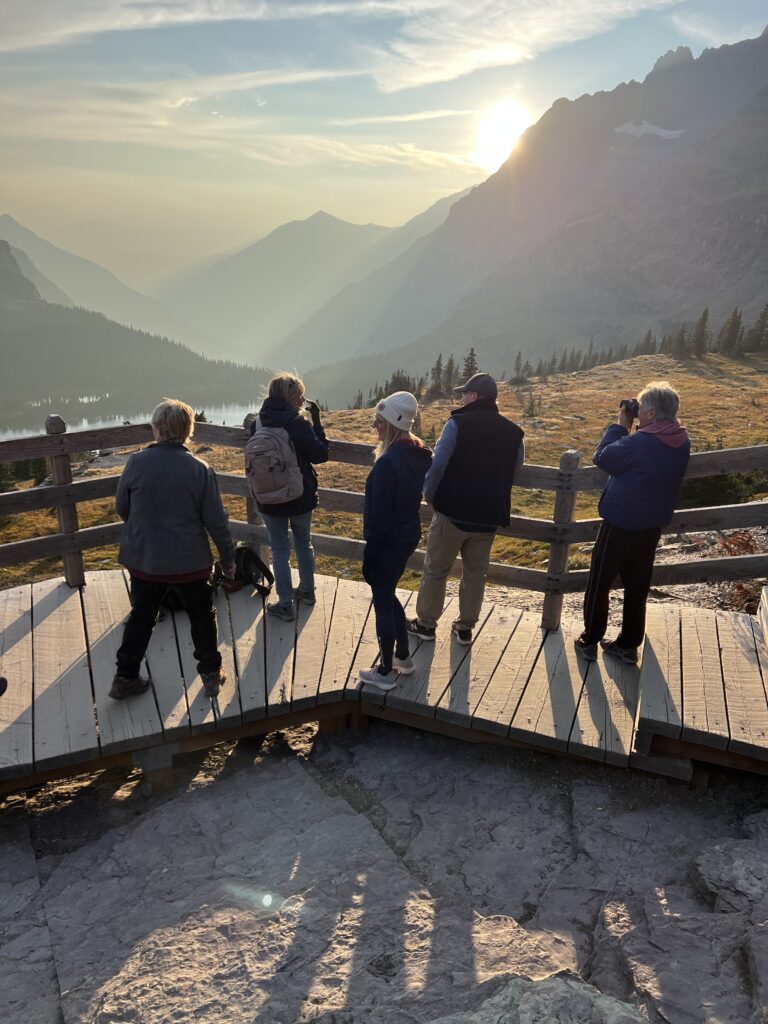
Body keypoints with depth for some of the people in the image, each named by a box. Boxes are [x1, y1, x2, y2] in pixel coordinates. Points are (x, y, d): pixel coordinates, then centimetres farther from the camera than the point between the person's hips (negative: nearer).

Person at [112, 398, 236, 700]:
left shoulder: (136, 463, -12)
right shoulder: (200, 469, -15)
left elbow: (121, 508, 1)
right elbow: (216, 521, -10)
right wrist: (228, 557, 4)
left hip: (144, 560, 2)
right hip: (190, 562, -1)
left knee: (141, 618, 18)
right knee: (202, 617, 17)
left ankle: (125, 678, 26)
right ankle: (211, 674, 28)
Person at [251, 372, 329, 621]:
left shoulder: (258, 424, -7)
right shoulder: (300, 424, -18)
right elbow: (320, 455, -8)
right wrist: (317, 421, -6)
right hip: (300, 498, -1)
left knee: (279, 550, 9)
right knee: (304, 544, 20)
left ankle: (285, 605, 12)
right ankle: (307, 591, 37)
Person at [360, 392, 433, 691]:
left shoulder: (388, 463, -25)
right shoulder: (420, 454, 2)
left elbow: (379, 515, -22)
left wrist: (369, 554, -13)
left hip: (388, 542, -9)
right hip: (409, 535, 9)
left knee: (383, 603, 7)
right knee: (388, 596, 25)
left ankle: (386, 673, 22)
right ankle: (403, 657, 37)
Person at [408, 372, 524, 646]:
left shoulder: (458, 423, -11)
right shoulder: (513, 432, 5)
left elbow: (438, 464, -16)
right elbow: (514, 471, 12)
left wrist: (429, 496, -2)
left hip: (453, 511, -4)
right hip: (488, 517, 4)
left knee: (435, 569, 10)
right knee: (475, 572, 16)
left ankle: (426, 623, 21)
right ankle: (465, 627, 23)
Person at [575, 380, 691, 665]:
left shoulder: (638, 442, -25)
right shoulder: (682, 442, 0)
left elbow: (602, 457, -13)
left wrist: (620, 425, -6)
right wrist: (629, 429, 1)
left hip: (621, 523, -7)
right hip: (652, 525, 7)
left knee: (599, 582, 8)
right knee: (637, 585, 15)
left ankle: (590, 641, 17)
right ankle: (628, 644, 25)